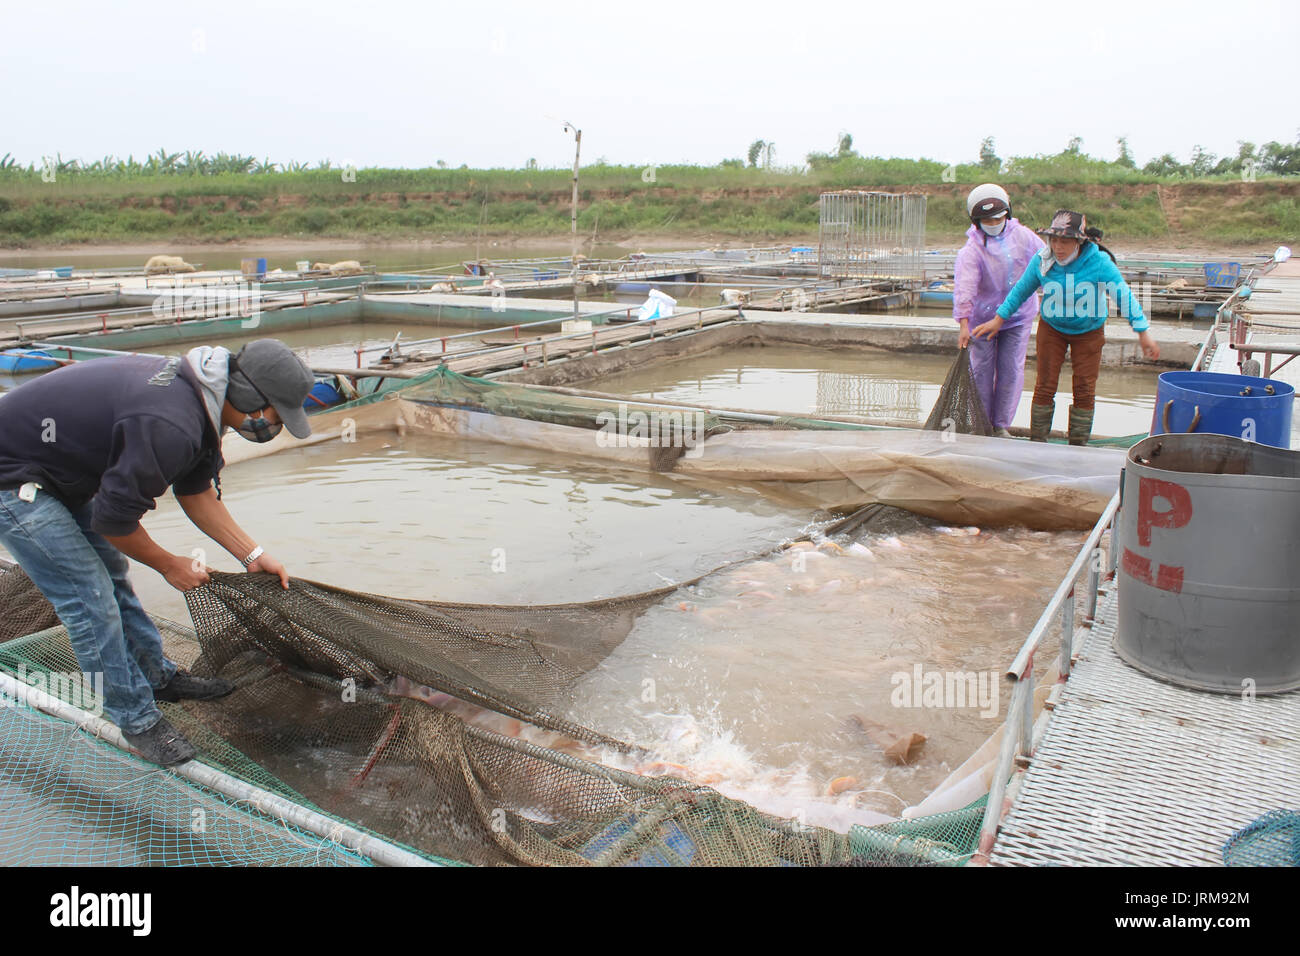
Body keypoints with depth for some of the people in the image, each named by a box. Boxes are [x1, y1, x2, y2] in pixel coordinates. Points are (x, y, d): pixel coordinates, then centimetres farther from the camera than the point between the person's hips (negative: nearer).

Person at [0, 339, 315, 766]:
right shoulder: (169, 426, -35)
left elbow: (196, 494, 8)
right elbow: (114, 517, -24)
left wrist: (253, 555, 6)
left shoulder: (195, 390, -3)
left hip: (54, 474, 10)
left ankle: (159, 676, 34)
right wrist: (168, 565, -7)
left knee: (110, 573, 18)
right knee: (91, 598, -7)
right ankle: (136, 719, 8)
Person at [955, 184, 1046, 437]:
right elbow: (964, 286, -25)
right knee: (982, 370, 2)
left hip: (1018, 315, 3)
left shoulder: (1023, 236, -2)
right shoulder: (971, 250, -15)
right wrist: (963, 323, -35)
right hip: (983, 317, -2)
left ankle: (1001, 424, 13)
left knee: (1011, 369, 1)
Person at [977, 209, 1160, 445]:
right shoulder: (1042, 261, -16)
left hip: (1088, 331, -1)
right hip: (1051, 328, 1)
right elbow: (1021, 291, 1)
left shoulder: (1099, 262, -23)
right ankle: (1037, 443, 12)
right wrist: (999, 319, 5)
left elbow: (1124, 296, -16)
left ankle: (1078, 447, 15)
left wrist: (1144, 332, -16)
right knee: (1045, 387, 1)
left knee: (1085, 390, 2)